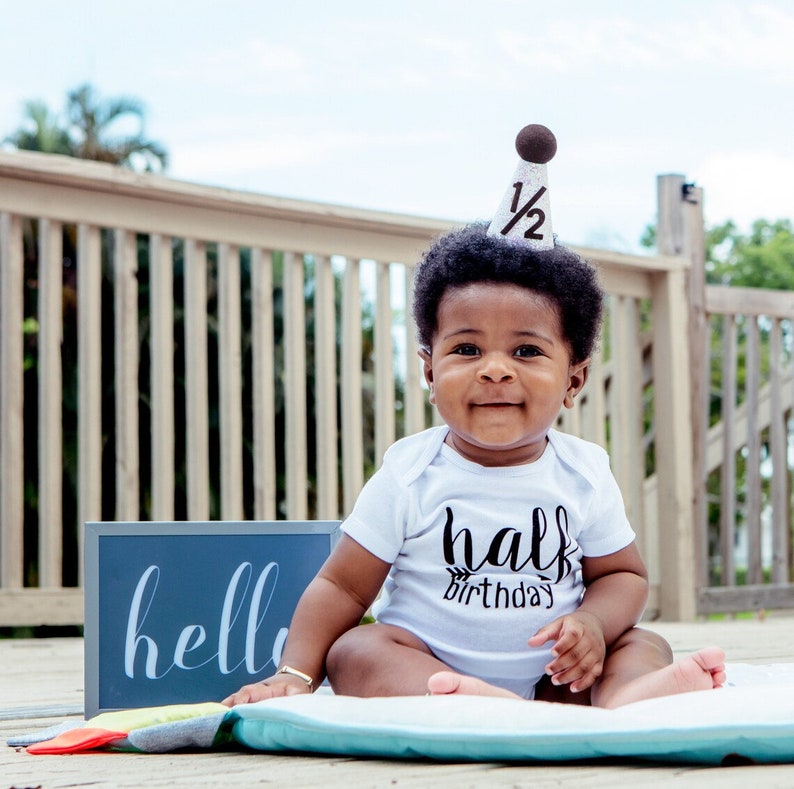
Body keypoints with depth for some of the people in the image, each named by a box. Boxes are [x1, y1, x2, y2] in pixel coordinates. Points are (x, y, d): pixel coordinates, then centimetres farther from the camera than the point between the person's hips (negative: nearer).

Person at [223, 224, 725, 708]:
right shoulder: (410, 476, -6)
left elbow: (623, 576, 9)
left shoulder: (585, 474, -1)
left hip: (554, 677, 2)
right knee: (351, 651, -26)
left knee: (644, 646, -13)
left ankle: (625, 700, -48)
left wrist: (592, 623, -13)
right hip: (426, 663, -2)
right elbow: (343, 586, -2)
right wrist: (297, 673, -14)